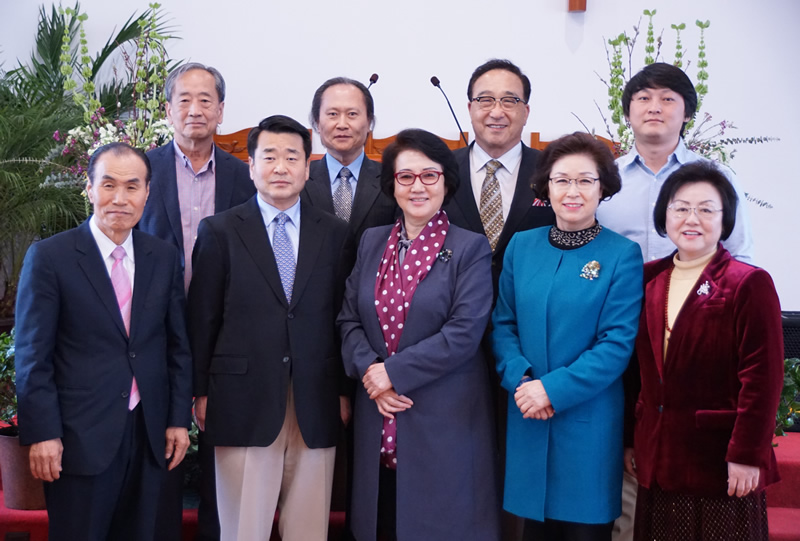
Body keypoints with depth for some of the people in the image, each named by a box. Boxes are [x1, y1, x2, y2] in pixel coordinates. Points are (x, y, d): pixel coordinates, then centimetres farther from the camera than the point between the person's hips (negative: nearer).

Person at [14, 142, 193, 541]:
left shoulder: (165, 257, 6)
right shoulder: (49, 257, -6)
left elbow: (178, 345, 10)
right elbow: (32, 355, -7)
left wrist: (179, 418, 6)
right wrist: (42, 434, -11)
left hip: (149, 434, 4)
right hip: (80, 437, -4)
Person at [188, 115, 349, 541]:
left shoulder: (335, 233, 8)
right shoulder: (219, 232, 3)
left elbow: (344, 316, 8)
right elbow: (202, 318, 3)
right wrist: (199, 391, 1)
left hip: (316, 406, 2)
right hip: (243, 405, -1)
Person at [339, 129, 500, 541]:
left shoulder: (471, 249, -5)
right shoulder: (371, 243, 10)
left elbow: (464, 333, -14)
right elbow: (349, 319, 8)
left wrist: (394, 372, -15)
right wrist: (369, 370, -11)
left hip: (445, 419, -4)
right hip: (379, 419, 4)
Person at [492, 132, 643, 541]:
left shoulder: (622, 255, -5)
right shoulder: (521, 246, 6)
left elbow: (617, 343, -10)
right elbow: (503, 324, 6)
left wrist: (553, 389, -17)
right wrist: (521, 380, -11)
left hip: (589, 422, -3)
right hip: (527, 421, 3)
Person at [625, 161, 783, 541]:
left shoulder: (750, 284, -6)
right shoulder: (649, 279, 9)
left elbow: (762, 377, -11)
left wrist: (746, 455, -15)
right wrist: (629, 439, 11)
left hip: (719, 464, -5)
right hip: (657, 462, 5)